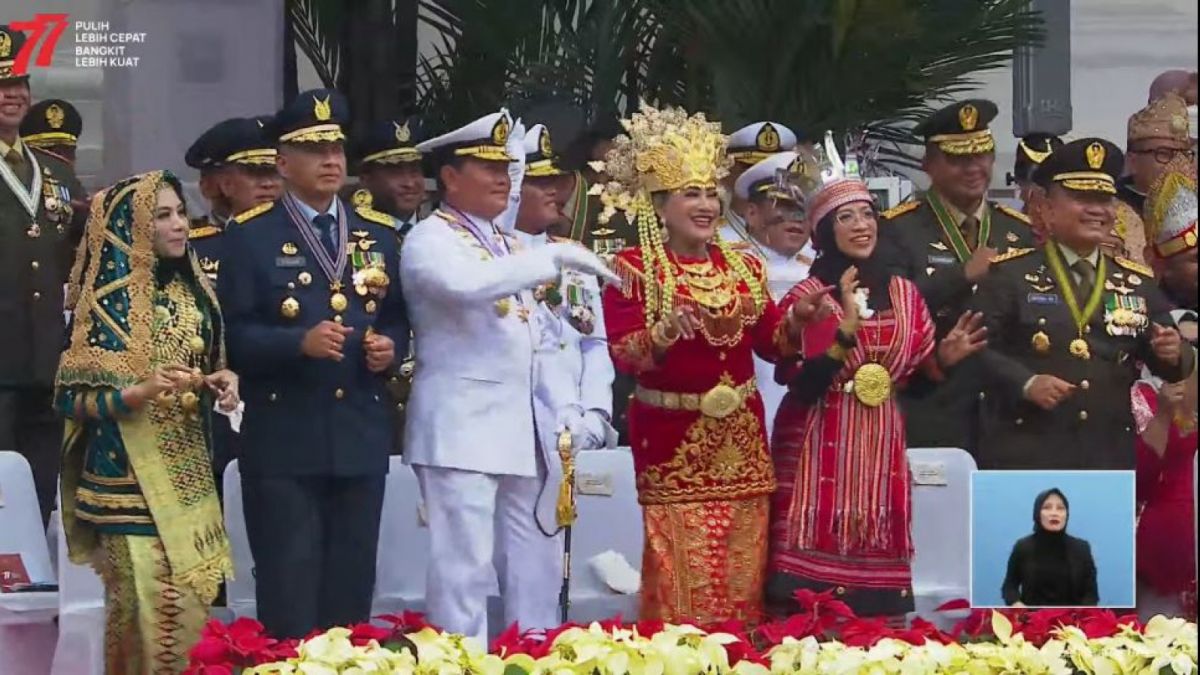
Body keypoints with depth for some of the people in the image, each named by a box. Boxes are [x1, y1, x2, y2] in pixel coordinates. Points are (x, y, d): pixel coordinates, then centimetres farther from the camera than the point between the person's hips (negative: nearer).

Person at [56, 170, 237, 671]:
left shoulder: (192, 288, 9)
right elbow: (70, 398, -12)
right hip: (130, 479, -7)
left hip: (189, 474, 7)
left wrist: (223, 381, 0)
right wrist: (139, 393, -26)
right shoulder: (108, 300, -11)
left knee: (193, 605, 7)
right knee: (149, 611, -7)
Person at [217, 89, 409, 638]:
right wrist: (300, 342, -22)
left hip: (361, 439, 4)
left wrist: (391, 346, -4)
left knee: (351, 590, 8)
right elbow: (234, 335, -8)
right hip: (283, 441, -4)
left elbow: (399, 319, 18)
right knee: (288, 596, -2)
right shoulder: (251, 239, 0)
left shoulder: (379, 237, 15)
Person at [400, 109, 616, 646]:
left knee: (532, 570, 10)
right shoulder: (430, 239, -6)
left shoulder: (506, 243, 20)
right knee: (464, 566, -10)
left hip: (519, 430, 8)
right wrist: (553, 257, -27)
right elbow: (466, 285, -28)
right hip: (461, 428, -8)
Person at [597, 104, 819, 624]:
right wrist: (666, 332, -31)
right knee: (681, 570, -5)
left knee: (741, 568, 6)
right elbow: (623, 355, -13)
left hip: (740, 436, 5)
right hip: (672, 438, -5)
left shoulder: (743, 265, 9)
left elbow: (771, 343, 11)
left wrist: (797, 319, -9)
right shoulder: (634, 268, -6)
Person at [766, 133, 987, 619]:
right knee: (814, 598, -9)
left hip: (880, 451, 5)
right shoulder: (805, 297, -5)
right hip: (822, 454, -5)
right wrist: (846, 329, -24)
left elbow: (916, 374, 16)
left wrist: (944, 358, -4)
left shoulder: (903, 294, 10)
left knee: (881, 608, 4)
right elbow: (801, 387, -14)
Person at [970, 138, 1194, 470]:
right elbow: (977, 348, -6)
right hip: (1025, 458, -4)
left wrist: (1172, 354, -8)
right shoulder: (1009, 274, 2)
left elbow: (1169, 364, 15)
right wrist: (1026, 383, -19)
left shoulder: (1138, 283, 14)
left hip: (1110, 459, 4)